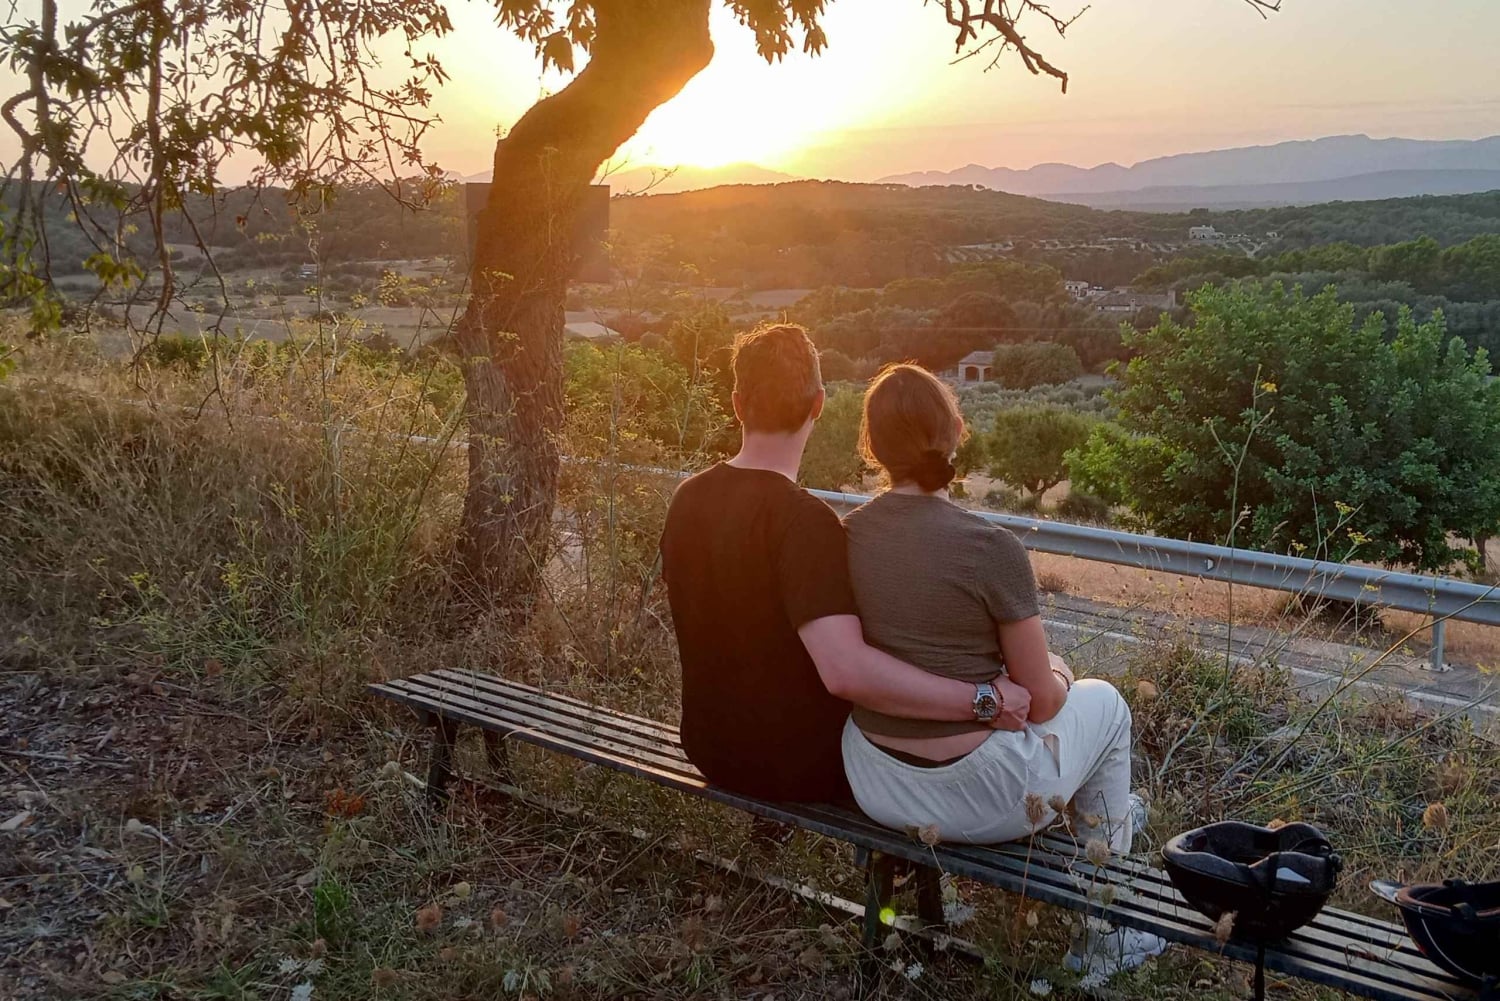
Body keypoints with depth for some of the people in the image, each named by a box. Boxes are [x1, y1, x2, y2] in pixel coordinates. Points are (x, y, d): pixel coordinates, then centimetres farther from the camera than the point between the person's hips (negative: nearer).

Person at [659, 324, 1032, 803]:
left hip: (712, 749, 6)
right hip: (799, 769, -6)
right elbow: (846, 671, -40)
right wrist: (984, 701, -32)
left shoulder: (687, 498, -5)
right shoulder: (803, 519, -28)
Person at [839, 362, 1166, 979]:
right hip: (975, 798, -5)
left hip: (874, 788, 6)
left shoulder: (844, 536, -5)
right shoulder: (992, 548, -20)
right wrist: (1059, 675, 12)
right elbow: (1040, 702, -13)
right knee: (1103, 702, 23)